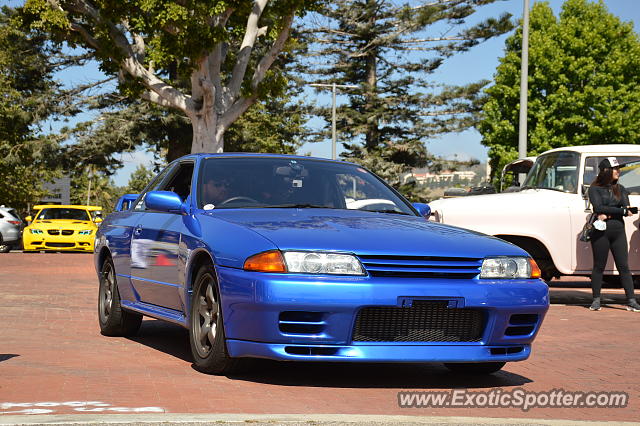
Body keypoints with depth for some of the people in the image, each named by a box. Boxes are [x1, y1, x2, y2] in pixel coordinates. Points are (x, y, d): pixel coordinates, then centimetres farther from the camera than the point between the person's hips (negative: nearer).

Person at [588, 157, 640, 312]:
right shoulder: (595, 189, 1)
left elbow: (627, 209, 1)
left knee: (624, 266, 0)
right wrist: (622, 211, -14)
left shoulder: (620, 189, 14)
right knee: (599, 266, 2)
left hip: (618, 231, 4)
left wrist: (608, 214, -13)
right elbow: (598, 208, -14)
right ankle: (596, 300, 10)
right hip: (600, 232, -4)